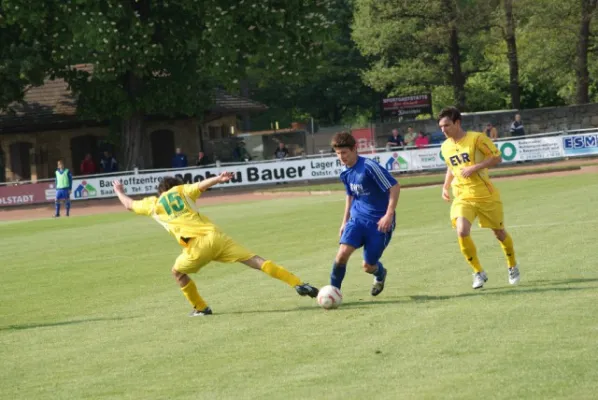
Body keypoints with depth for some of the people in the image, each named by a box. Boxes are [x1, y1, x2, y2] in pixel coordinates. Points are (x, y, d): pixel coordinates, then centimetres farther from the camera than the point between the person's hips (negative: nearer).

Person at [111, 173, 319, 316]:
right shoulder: (181, 191, 22)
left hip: (197, 245, -2)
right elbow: (201, 185, 0)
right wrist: (218, 179, -14)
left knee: (178, 272, 27)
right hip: (215, 235, 2)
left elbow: (129, 204, 36)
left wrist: (119, 191, 55)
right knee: (255, 260, -2)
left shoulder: (153, 204, 20)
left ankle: (200, 308, 24)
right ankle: (297, 284, -11)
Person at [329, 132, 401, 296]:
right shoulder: (345, 173, 4)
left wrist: (389, 215, -23)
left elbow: (394, 187, -19)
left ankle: (380, 275, 37)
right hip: (357, 218, 5)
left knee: (368, 266, 0)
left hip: (379, 222, -5)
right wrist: (345, 221, 22)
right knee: (343, 252, -19)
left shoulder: (369, 167, -19)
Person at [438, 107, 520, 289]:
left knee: (499, 232, 11)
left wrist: (474, 167, -22)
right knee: (462, 232, -21)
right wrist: (445, 187, 7)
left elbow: (497, 157, -12)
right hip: (463, 197, 3)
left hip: (486, 195, -3)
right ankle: (478, 272, -5)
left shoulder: (476, 138, -13)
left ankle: (512, 267, 38)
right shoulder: (445, 147, 4)